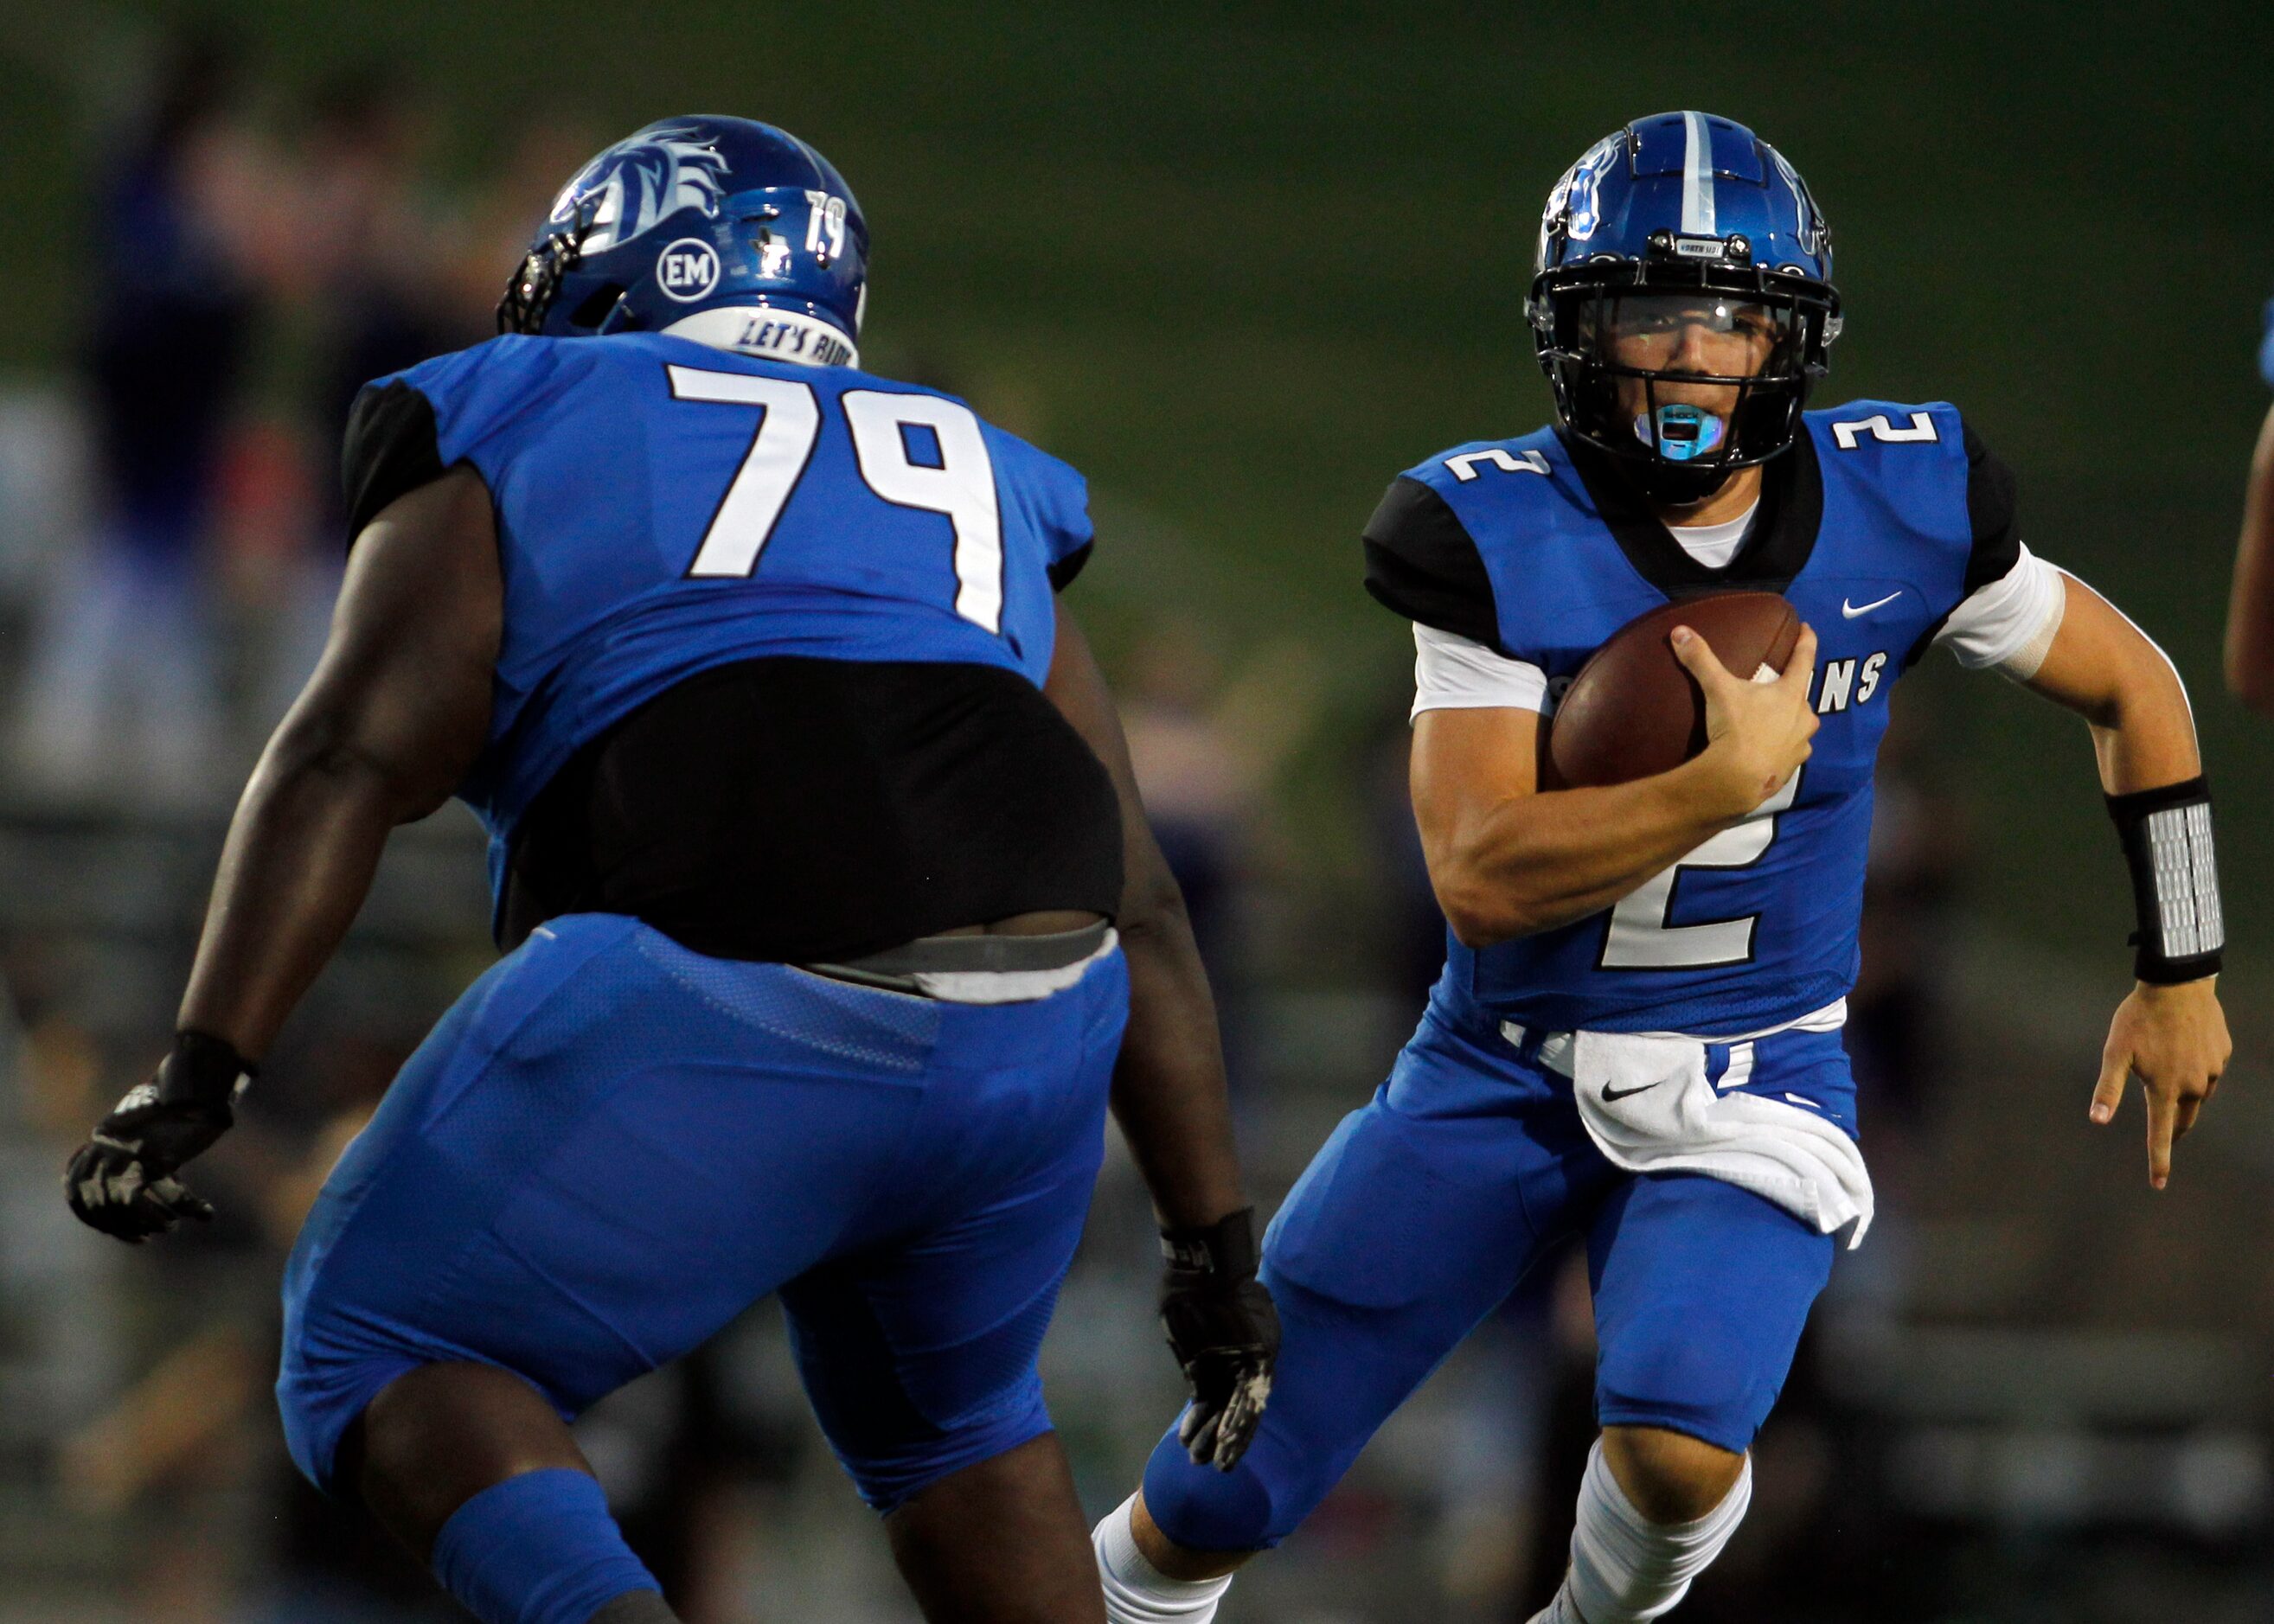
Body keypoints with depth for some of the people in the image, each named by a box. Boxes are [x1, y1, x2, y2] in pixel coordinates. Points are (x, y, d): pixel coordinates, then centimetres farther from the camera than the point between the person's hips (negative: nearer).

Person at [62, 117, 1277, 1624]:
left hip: (723, 1022, -5)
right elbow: (1140, 910, 25)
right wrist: (1217, 1237, 27)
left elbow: (353, 758, 1)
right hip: (1035, 1039, 5)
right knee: (950, 1410, 31)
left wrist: (203, 1066, -5)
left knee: (385, 1358, 10)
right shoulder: (971, 476, 30)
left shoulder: (518, 433, 18)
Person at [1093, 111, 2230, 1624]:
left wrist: (2181, 973, 11)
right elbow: (1483, 878, -23)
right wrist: (1734, 778, -32)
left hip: (1747, 1088, 0)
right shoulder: (1495, 535, -15)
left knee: (1678, 1446, -28)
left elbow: (2131, 684, 8)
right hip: (1500, 1081, 0)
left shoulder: (1904, 504, -9)